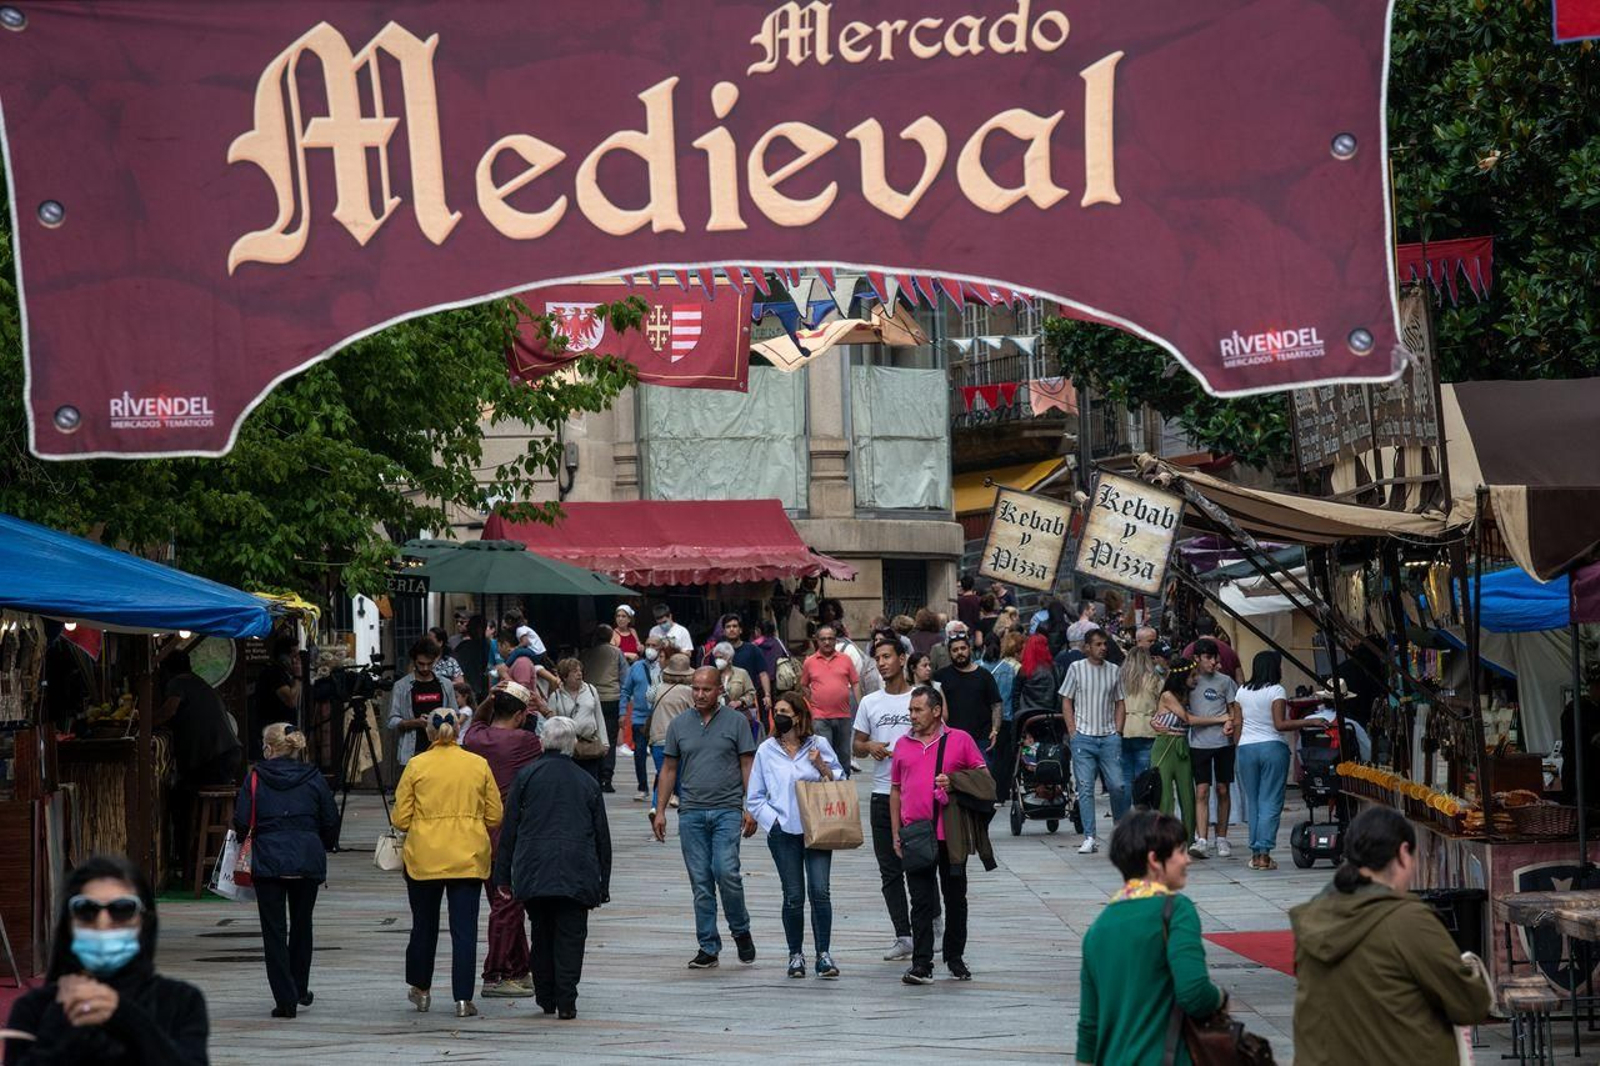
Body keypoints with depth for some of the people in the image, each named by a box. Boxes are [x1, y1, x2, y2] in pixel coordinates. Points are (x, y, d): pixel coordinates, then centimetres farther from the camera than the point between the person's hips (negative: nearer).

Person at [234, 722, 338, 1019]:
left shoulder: (256, 778, -3)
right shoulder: (314, 779, 3)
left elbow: (241, 823, -6)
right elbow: (331, 822, 4)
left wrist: (246, 837, 15)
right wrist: (324, 847, 23)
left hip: (268, 860, -3)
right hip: (307, 860, 3)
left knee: (274, 929, 1)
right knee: (302, 924, 20)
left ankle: (285, 998, -8)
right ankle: (300, 989, 33)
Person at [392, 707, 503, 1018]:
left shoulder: (416, 766, -4)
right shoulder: (479, 765, 0)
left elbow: (400, 820, -4)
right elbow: (495, 817, 3)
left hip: (423, 858, 0)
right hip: (468, 859, 0)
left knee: (424, 925, 16)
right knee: (465, 929, 1)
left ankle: (421, 989, 29)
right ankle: (463, 999, -4)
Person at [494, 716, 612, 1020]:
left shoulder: (527, 775, 3)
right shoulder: (587, 781, 8)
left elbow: (509, 828, 2)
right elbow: (602, 836, 11)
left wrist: (503, 875, 7)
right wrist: (603, 884, 18)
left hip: (533, 870, 0)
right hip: (578, 875, 0)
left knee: (541, 935, 13)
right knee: (570, 936, 2)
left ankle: (545, 998, 17)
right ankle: (566, 1003, -4)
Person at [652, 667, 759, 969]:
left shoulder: (735, 721, 3)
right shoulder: (679, 725, 10)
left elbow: (747, 766, 3)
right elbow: (669, 769, 15)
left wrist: (750, 809, -4)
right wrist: (660, 810, 9)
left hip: (727, 810, -3)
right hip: (691, 812, 3)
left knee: (726, 872, -16)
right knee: (701, 882, 3)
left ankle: (741, 930, 8)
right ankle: (708, 947, 8)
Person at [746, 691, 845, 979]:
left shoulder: (819, 745, 5)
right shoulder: (767, 750, 7)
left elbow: (840, 783, 10)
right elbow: (754, 798, 10)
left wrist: (823, 767, -8)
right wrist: (773, 820, -3)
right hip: (784, 833, 1)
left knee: (819, 891, -10)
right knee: (794, 896, 1)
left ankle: (823, 955, -5)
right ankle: (795, 955, 13)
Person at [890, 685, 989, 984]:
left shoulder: (960, 740, 1)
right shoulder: (903, 745, 10)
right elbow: (896, 790, 15)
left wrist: (955, 783, -14)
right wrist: (896, 834, 9)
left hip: (951, 833, -1)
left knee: (955, 898, 9)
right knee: (921, 901, -3)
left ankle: (955, 957, 23)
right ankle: (921, 965, -6)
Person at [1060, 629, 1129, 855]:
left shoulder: (1114, 670, 10)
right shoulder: (1076, 668, 4)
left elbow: (1120, 703, 16)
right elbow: (1066, 702, 5)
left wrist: (1118, 731, 5)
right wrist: (1073, 732, -3)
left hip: (1109, 737, 2)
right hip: (1083, 736, -2)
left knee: (1117, 785, -4)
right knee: (1085, 788, -4)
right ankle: (1090, 838, -2)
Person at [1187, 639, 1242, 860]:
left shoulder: (1224, 681, 5)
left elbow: (1234, 711, 10)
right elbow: (1187, 717, -4)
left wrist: (1231, 723, -13)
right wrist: (1220, 719, -7)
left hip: (1223, 743, 2)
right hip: (1199, 744, -2)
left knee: (1223, 790, 6)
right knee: (1201, 792, -7)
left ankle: (1222, 838, 15)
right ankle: (1201, 840, -12)